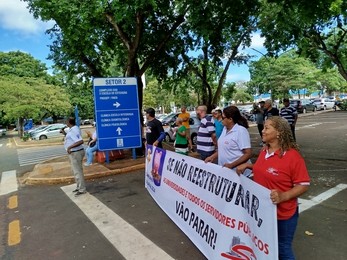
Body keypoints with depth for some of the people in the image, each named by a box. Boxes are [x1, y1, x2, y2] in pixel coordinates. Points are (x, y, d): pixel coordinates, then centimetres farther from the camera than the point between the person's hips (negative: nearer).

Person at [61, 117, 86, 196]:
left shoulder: (73, 131, -23)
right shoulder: (74, 128, 9)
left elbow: (80, 141, -33)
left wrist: (70, 147, -30)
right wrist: (64, 133, 12)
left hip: (75, 153, -11)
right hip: (75, 152, 11)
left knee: (77, 171, -3)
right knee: (76, 170, 19)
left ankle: (82, 189, 6)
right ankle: (79, 187, 31)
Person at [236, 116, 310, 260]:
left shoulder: (293, 156, -21)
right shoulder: (264, 150, 0)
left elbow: (304, 185, -18)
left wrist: (284, 196, -32)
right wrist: (248, 165, 2)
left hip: (283, 214, -7)